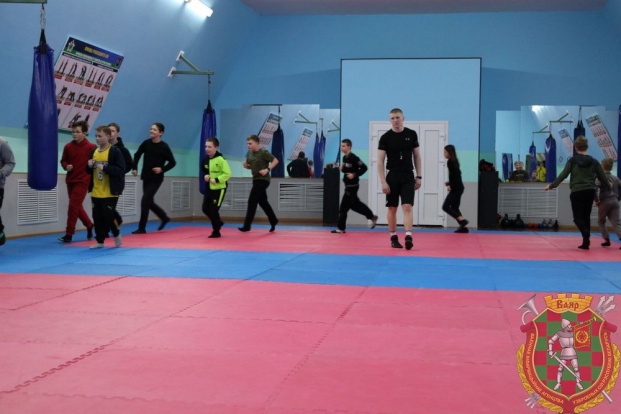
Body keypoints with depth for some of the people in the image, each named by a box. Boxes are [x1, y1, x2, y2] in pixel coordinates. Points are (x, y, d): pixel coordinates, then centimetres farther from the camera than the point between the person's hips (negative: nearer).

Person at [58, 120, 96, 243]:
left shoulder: (91, 147, -9)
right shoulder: (68, 146, 2)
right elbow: (63, 160, 13)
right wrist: (66, 166, -6)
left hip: (83, 181, -5)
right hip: (70, 180, 5)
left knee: (73, 206, -10)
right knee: (77, 207, 15)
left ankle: (69, 234, -3)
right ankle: (89, 226, 37)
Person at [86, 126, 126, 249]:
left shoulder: (115, 151, -10)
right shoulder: (94, 151, 10)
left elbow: (121, 169, -17)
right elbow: (89, 171, 19)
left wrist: (104, 168, -24)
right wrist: (89, 166, -4)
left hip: (110, 192, -6)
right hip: (96, 192, 6)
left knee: (109, 215, -4)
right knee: (97, 217, 9)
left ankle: (117, 235, 20)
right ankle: (100, 241, 18)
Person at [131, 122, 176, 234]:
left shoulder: (164, 147, -11)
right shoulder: (146, 143, 0)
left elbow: (172, 162, -5)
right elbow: (137, 155, 14)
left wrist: (162, 169, -18)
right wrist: (134, 168, 4)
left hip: (156, 179, -5)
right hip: (146, 177, 5)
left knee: (145, 201, -10)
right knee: (149, 202, 13)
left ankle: (141, 228, -1)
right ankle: (164, 218, 35)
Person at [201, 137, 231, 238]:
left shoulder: (221, 159, -18)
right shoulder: (205, 159, 3)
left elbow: (227, 174, -18)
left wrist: (216, 180, -25)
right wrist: (204, 176, -2)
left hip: (219, 188, -7)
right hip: (209, 188, 7)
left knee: (214, 210, -5)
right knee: (205, 208, 11)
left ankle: (216, 231, 11)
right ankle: (218, 223, 35)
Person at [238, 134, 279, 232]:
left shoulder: (263, 152, -15)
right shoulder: (249, 153, 8)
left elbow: (275, 160, -17)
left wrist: (267, 169, -27)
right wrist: (246, 165, -4)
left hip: (263, 180, -9)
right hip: (256, 180, 9)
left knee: (252, 201, -11)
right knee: (263, 202, 16)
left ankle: (247, 226, -7)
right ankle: (273, 221, 29)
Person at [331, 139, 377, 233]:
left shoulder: (353, 158, -19)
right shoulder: (345, 157, 8)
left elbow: (364, 168, -20)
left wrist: (355, 174, -24)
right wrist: (342, 169, -1)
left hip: (352, 186, -9)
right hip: (348, 185, 9)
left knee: (344, 207, -5)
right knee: (355, 204, 19)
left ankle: (340, 228, 3)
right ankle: (372, 217, 31)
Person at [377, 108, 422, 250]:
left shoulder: (411, 134, 3)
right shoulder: (385, 137, -4)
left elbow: (417, 156, 9)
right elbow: (380, 161, -4)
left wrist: (419, 177, 4)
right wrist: (383, 182, -11)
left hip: (408, 177, 1)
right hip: (392, 177, 0)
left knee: (407, 207, -10)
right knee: (392, 208, 6)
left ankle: (408, 237, -17)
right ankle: (393, 238, 17)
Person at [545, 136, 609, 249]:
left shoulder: (572, 160, -1)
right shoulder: (593, 161, 6)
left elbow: (563, 175, -5)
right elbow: (602, 177, 11)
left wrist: (551, 185, 3)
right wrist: (609, 187, 29)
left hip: (577, 192, -3)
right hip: (590, 191, 3)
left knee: (578, 217, 4)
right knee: (586, 216, 16)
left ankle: (586, 234, -25)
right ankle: (586, 241, 13)